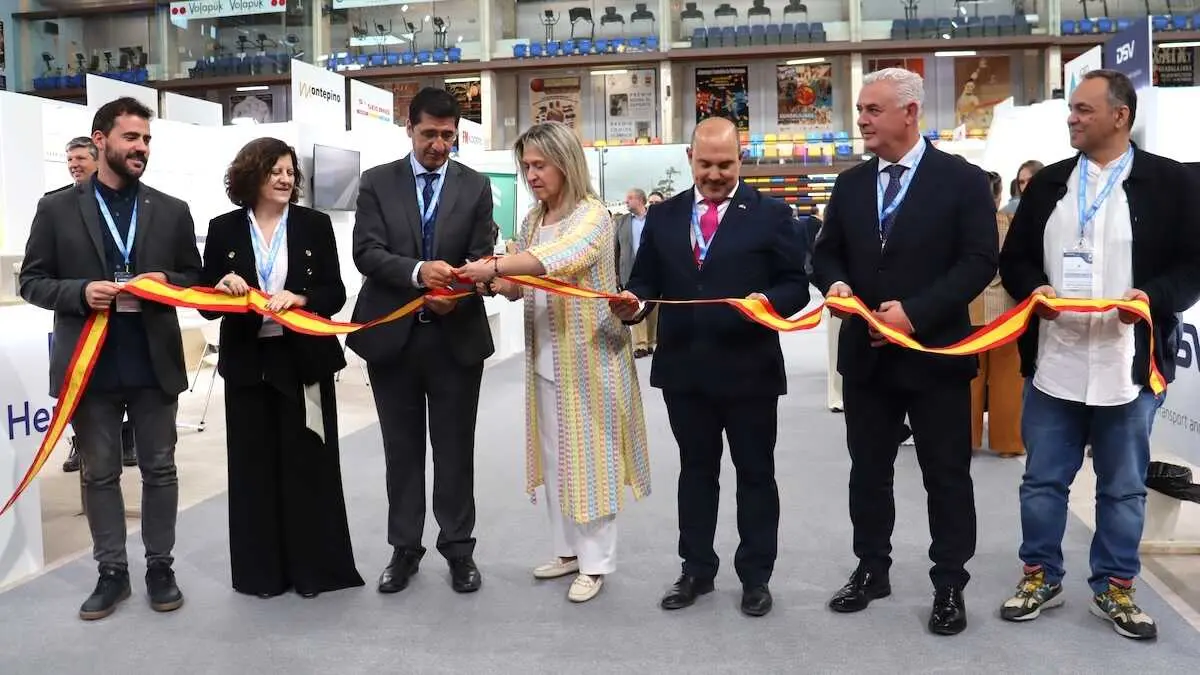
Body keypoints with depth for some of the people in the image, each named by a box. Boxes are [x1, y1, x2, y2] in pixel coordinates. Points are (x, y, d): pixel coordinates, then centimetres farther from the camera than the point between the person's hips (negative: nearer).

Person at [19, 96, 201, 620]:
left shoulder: (172, 211, 6)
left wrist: (169, 282, -13)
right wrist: (80, 292, -16)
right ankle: (112, 571, 22)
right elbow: (32, 282, 3)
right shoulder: (57, 209, 2)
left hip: (154, 364, 1)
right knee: (99, 473, 9)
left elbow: (196, 278, 9)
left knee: (159, 469, 9)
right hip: (89, 367, -1)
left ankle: (159, 566, 22)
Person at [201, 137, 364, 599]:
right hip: (248, 363, 1)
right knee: (254, 465, 7)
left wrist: (299, 298, -20)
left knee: (307, 463, 5)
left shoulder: (315, 225, 2)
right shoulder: (224, 229, 4)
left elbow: (335, 294, -1)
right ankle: (262, 570, 21)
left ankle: (313, 565, 18)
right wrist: (222, 289, -16)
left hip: (304, 361, -1)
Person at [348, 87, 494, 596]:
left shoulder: (475, 187, 4)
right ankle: (405, 549, 24)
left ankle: (458, 548, 22)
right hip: (392, 334, 0)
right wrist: (417, 271, -27)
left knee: (455, 448, 8)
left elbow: (484, 260, -1)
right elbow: (367, 253, -8)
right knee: (402, 449, 11)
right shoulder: (377, 182, 3)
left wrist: (459, 293, -22)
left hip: (456, 336, 0)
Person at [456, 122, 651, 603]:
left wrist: (493, 266, -38)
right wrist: (500, 283, -8)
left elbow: (561, 256, -31)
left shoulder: (592, 214, -12)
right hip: (544, 359, 7)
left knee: (590, 458, 1)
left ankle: (595, 562, 13)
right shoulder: (531, 223, 11)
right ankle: (568, 549, 28)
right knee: (555, 458, 14)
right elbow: (523, 286, 14)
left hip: (589, 357, -7)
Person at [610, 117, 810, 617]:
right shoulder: (663, 216, 9)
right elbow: (646, 279, 7)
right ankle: (697, 570, 28)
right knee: (695, 469, 14)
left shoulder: (771, 214, 0)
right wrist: (635, 302, -15)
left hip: (748, 368, -3)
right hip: (684, 368, 3)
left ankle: (755, 575, 24)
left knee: (755, 473, 9)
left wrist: (770, 300, -24)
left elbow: (796, 285, -3)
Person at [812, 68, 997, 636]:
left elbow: (980, 261, -11)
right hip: (866, 352, 4)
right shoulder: (850, 184, 9)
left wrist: (915, 311, -21)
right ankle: (871, 570, 29)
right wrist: (835, 283, -11)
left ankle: (949, 585, 22)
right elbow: (826, 253, 13)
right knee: (868, 469, 13)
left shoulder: (962, 179, -5)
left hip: (934, 351, -4)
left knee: (946, 474, 7)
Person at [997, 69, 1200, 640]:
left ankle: (1114, 589, 28)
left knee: (1123, 487, 12)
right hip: (1052, 363, 2)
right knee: (1042, 480, 10)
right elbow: (1013, 258, 10)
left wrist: (1154, 297, -20)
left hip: (1128, 366, -2)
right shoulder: (1048, 183, 8)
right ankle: (1040, 577, 26)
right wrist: (1033, 290, -10)